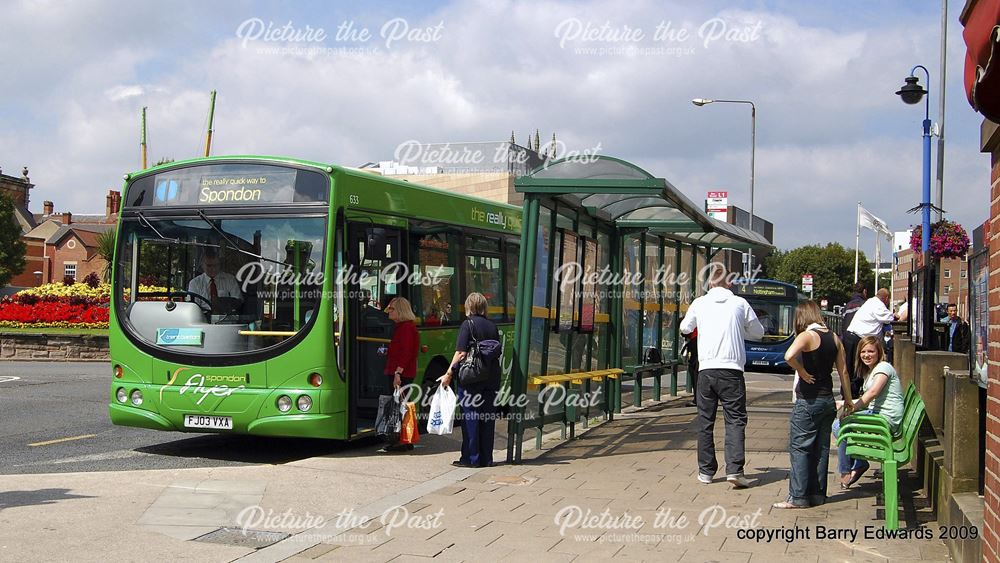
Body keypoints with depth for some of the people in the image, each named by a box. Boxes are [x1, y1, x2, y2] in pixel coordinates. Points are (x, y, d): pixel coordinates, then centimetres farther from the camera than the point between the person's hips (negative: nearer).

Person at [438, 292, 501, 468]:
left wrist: (449, 374, -9)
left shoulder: (468, 324, -6)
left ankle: (470, 458, 2)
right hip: (491, 379, 5)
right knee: (487, 419, 9)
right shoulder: (492, 326, 11)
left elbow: (461, 353, -13)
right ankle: (486, 458, 13)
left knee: (470, 418, 1)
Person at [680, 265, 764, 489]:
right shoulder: (740, 303, 3)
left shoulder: (699, 303, 5)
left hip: (706, 369, 2)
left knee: (705, 420, 10)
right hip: (732, 368, -1)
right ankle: (734, 469, -13)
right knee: (735, 419, 0)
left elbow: (685, 328, 20)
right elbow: (758, 332, 14)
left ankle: (706, 470, 14)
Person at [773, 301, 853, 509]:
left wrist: (802, 372, -17)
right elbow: (843, 371, 11)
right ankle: (817, 494, 17)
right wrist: (849, 401, 17)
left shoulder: (807, 336, -13)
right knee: (821, 449, 13)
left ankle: (798, 497, -1)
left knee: (799, 447, -1)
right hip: (828, 400, 7)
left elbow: (789, 356, -33)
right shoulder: (834, 338, 7)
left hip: (809, 400, -7)